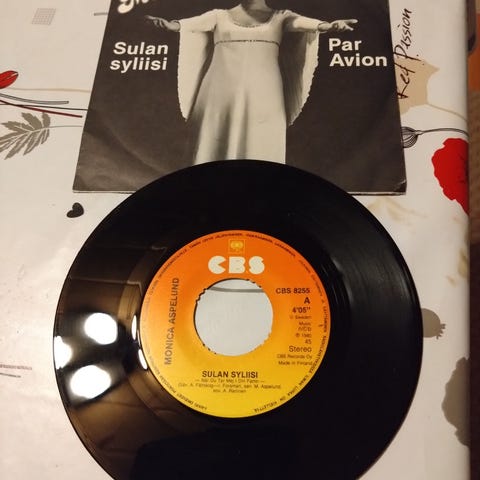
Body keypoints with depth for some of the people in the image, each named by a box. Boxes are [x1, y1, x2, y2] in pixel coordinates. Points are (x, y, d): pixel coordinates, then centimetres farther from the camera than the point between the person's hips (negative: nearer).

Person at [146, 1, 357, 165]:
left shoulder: (280, 17, 15)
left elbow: (303, 23, -4)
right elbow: (191, 24, -1)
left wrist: (327, 25, -25)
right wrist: (171, 25, -23)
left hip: (262, 97, 0)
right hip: (221, 97, 1)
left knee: (260, 151, -4)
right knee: (216, 151, -3)